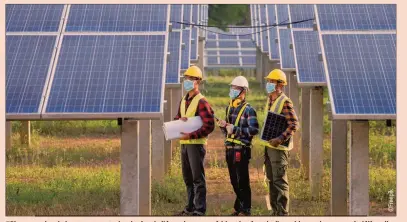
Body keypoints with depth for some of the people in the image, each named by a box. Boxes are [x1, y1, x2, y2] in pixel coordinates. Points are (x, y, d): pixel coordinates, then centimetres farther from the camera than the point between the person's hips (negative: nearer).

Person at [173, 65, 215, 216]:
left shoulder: (201, 102, -11)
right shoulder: (183, 101, 15)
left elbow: (209, 126, -17)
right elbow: (177, 119, 22)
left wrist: (191, 135, -21)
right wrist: (179, 119, -3)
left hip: (196, 143, -9)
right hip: (184, 143, 9)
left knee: (198, 178, -5)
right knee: (187, 177, 14)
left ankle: (200, 210, -4)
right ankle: (190, 208, 22)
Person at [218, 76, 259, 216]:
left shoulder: (248, 110, -9)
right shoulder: (229, 108, 15)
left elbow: (254, 130, -19)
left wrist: (235, 129, -19)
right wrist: (223, 126, 1)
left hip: (241, 149, -8)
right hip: (230, 148, 8)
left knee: (242, 181, -4)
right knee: (234, 181, 12)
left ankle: (245, 209, 1)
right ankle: (239, 207, 21)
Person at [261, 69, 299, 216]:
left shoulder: (285, 102, -14)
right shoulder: (270, 100, 12)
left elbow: (294, 124, -19)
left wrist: (281, 138, -27)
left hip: (279, 147, -9)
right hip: (268, 145, 9)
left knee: (280, 180, -8)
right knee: (271, 180, 14)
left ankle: (282, 212, -5)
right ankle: (275, 211, 21)